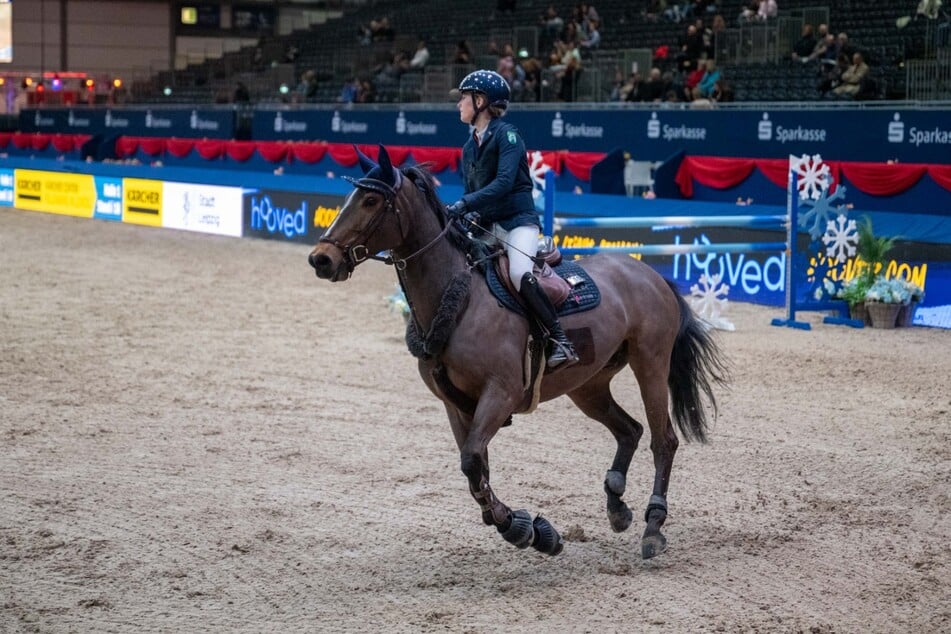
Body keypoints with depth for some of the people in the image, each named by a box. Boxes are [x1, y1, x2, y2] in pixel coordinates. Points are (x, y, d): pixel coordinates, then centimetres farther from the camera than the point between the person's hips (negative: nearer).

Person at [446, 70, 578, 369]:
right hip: (485, 226, 9)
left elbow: (504, 181, -22)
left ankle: (561, 341, -26)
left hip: (518, 220, -9)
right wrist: (470, 214, -10)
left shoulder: (506, 134, -9)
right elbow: (470, 189, 14)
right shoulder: (469, 147, 15)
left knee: (519, 274, -32)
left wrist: (464, 204, -31)